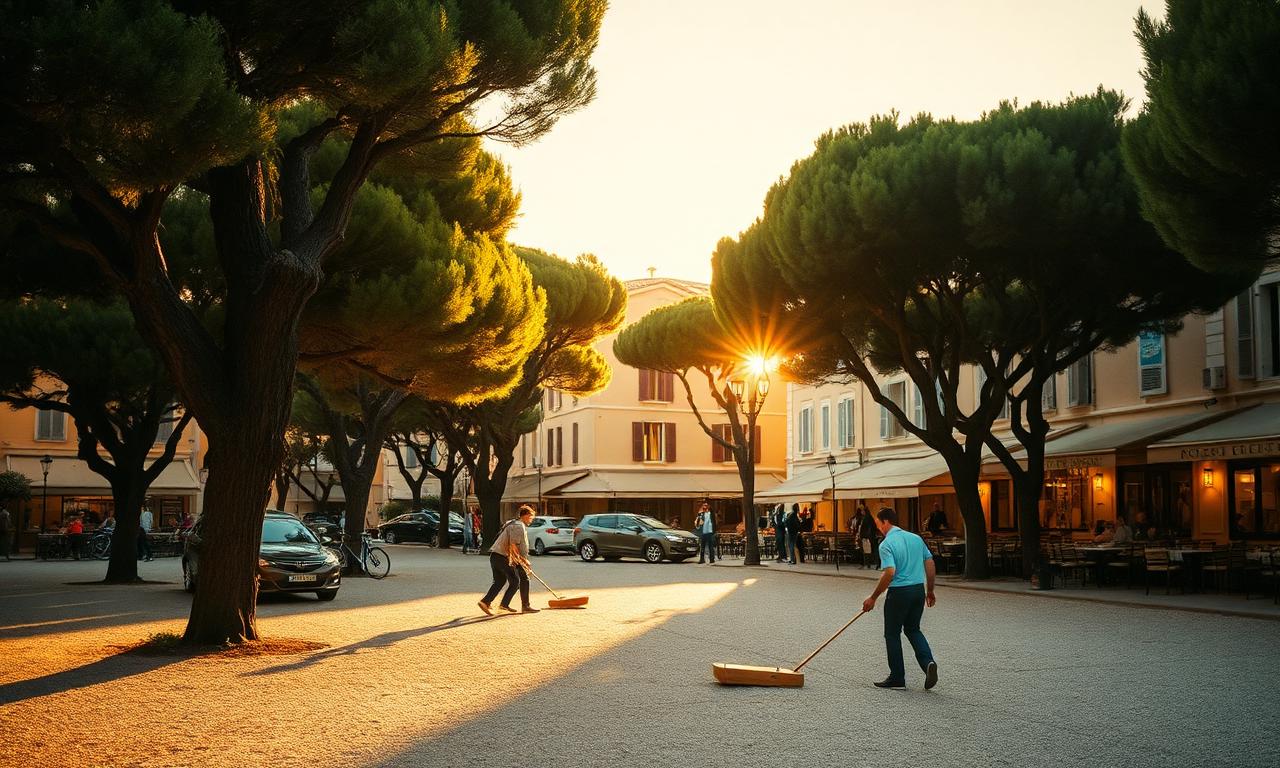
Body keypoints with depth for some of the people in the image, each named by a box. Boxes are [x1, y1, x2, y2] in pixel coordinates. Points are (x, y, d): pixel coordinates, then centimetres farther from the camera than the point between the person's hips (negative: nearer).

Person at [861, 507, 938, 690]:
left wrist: (873, 598, -16)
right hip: (919, 589, 7)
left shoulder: (886, 544, -14)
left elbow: (890, 573, -24)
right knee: (913, 630, 21)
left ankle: (897, 678, 14)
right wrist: (930, 591, 20)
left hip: (899, 592, -7)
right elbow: (930, 565, 10)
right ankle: (928, 663, -2)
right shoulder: (916, 538, 8)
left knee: (892, 634, 9)